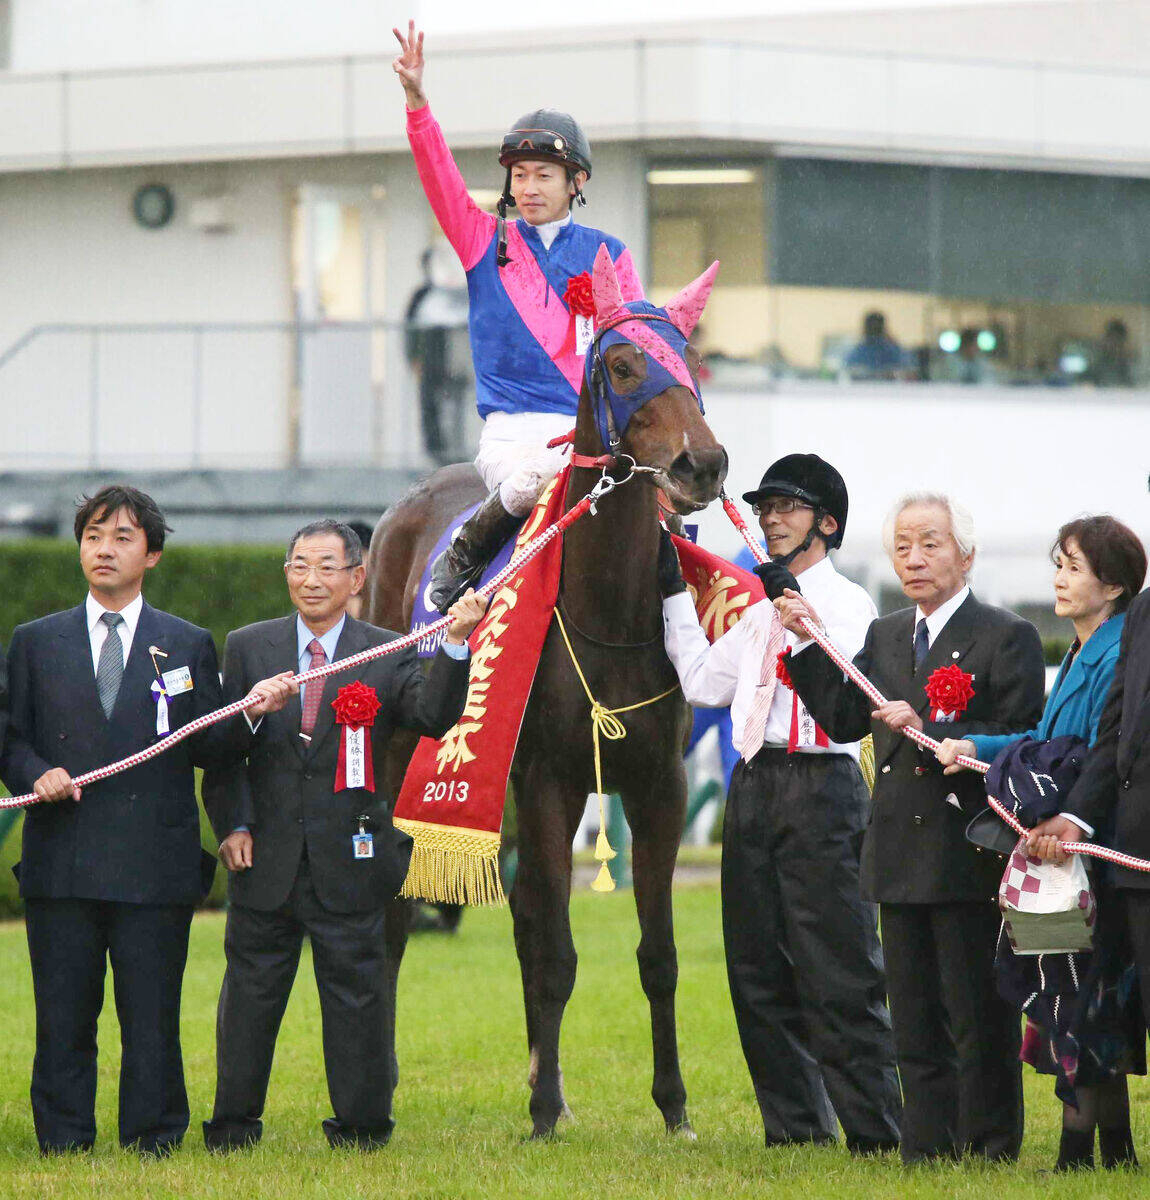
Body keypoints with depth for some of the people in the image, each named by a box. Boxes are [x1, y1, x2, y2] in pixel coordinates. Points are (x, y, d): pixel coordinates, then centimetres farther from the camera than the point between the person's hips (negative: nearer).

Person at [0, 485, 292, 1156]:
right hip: (61, 865, 1)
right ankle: (63, 1142, 10)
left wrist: (250, 715, -10)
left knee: (153, 1018, 0)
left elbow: (207, 750, 9)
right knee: (63, 1018, 3)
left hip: (155, 866, -1)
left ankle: (154, 1143, 6)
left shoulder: (190, 646, 11)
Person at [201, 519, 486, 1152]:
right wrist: (233, 825, -4)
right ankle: (234, 1124, 16)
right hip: (265, 857, 1)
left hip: (349, 860, -1)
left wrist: (456, 647, -27)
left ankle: (361, 1124, 11)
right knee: (251, 989, 7)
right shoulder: (247, 648, 5)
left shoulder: (387, 655, 2)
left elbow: (434, 718, -14)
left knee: (355, 992, 3)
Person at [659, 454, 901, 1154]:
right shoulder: (761, 609, 20)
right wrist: (675, 593, 19)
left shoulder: (849, 603, -2)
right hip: (754, 785, 8)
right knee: (759, 968, 9)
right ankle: (795, 1123, 16)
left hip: (821, 786, -8)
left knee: (837, 972, -9)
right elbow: (703, 681, 19)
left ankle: (875, 1133, -7)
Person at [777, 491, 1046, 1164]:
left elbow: (1021, 743, -12)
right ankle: (927, 1155, 16)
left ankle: (989, 1154, 6)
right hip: (902, 857, 6)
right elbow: (845, 721, 7)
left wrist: (926, 731, -19)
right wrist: (811, 644, -3)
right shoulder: (885, 636, 15)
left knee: (979, 1022, -1)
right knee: (916, 1025, 10)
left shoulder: (1007, 637, -5)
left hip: (971, 857, -6)